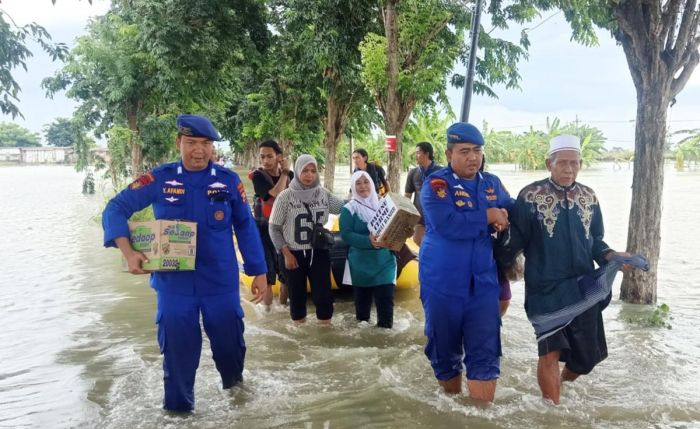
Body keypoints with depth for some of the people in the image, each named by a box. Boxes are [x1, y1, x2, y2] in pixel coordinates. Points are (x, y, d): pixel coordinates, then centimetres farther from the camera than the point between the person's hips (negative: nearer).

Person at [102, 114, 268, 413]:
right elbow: (115, 209, -2)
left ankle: (235, 385, 47)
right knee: (178, 349, 9)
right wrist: (128, 253, -15)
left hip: (222, 282, 1)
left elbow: (246, 228, 3)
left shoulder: (229, 181, -3)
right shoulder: (159, 179, -5)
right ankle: (178, 407, 32)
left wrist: (258, 272, 3)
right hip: (174, 284, 0)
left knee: (229, 341, 15)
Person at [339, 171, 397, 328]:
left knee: (385, 298, -7)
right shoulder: (349, 209, -2)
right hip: (361, 263, -2)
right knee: (362, 299, 10)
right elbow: (346, 234, -12)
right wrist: (368, 241, -26)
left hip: (384, 261, 2)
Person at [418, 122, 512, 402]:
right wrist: (488, 216, -15)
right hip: (443, 283, -3)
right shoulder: (436, 184, -10)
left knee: (486, 354, 0)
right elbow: (447, 224, -26)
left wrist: (503, 217, -4)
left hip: (483, 282, 3)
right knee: (445, 350, 13)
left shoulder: (492, 183, 8)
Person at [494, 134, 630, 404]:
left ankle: (562, 382, 42)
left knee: (587, 354, 11)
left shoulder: (589, 197, 7)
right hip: (545, 289, -5)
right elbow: (515, 240, -5)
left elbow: (595, 240, 13)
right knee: (550, 351, -7)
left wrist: (610, 256, -3)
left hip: (583, 287, 5)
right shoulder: (530, 196, -7)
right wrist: (494, 266, -12)